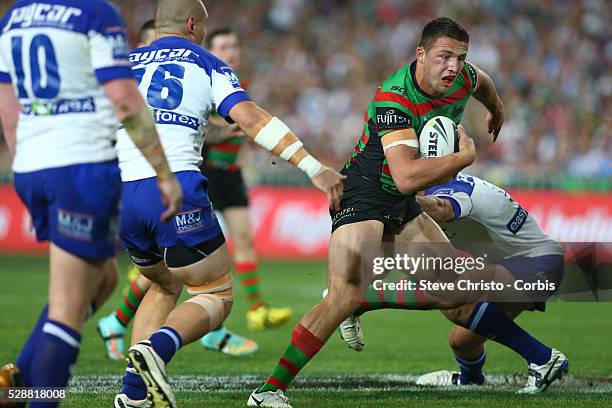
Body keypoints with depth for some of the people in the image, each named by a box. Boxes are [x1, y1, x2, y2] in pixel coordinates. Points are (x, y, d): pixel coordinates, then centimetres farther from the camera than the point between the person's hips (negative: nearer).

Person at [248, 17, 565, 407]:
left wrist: (496, 109, 43)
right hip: (363, 197, -7)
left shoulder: (462, 79, -5)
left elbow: (482, 82, 24)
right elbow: (406, 177, -39)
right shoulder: (394, 99, -29)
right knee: (347, 295, -24)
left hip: (403, 207, 7)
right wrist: (464, 157, -29)